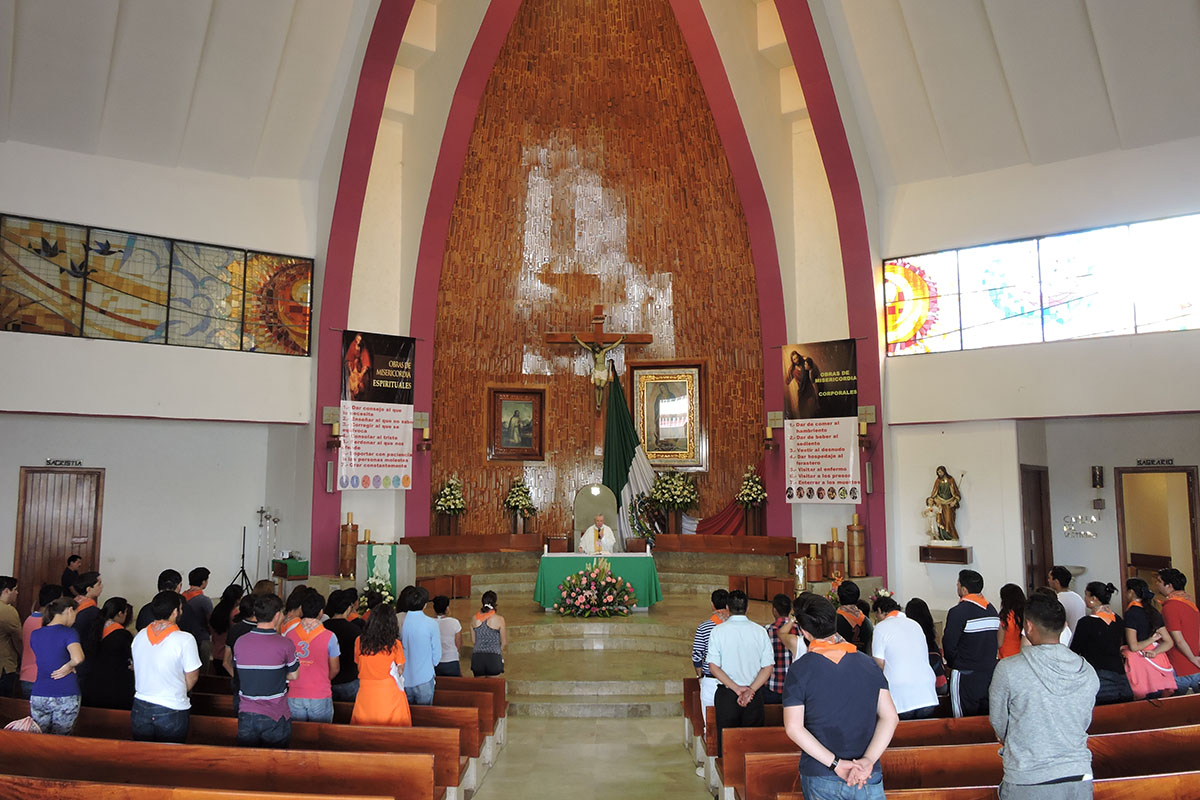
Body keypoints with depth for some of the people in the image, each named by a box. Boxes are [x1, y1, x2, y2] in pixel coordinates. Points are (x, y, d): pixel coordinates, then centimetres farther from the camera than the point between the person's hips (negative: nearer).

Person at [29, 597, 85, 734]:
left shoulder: (35, 635, 9)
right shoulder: (69, 632, -10)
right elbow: (78, 658, -26)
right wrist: (69, 666, -7)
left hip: (38, 696, 5)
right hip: (66, 697, -5)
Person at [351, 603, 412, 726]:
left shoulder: (359, 641, -5)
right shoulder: (395, 644, -12)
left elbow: (358, 664, 5)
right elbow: (400, 670, -3)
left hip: (366, 692, 2)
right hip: (390, 692, -2)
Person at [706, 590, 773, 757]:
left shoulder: (718, 630, -5)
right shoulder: (760, 631, -1)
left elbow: (713, 666, -10)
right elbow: (768, 666, -5)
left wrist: (737, 688, -11)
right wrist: (751, 690, -9)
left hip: (726, 694, -1)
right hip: (754, 696, 1)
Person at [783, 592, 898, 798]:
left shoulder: (799, 671, -9)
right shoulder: (869, 664, 1)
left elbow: (793, 728, -15)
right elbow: (890, 717, -5)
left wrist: (835, 764, -15)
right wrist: (868, 760, -12)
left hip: (819, 777, -1)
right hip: (868, 776, 1)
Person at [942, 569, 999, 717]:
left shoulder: (958, 612, -16)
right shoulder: (992, 610, 7)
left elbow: (949, 645, -12)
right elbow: (997, 643, 14)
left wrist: (952, 664, 6)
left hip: (966, 677, -7)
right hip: (990, 674, 7)